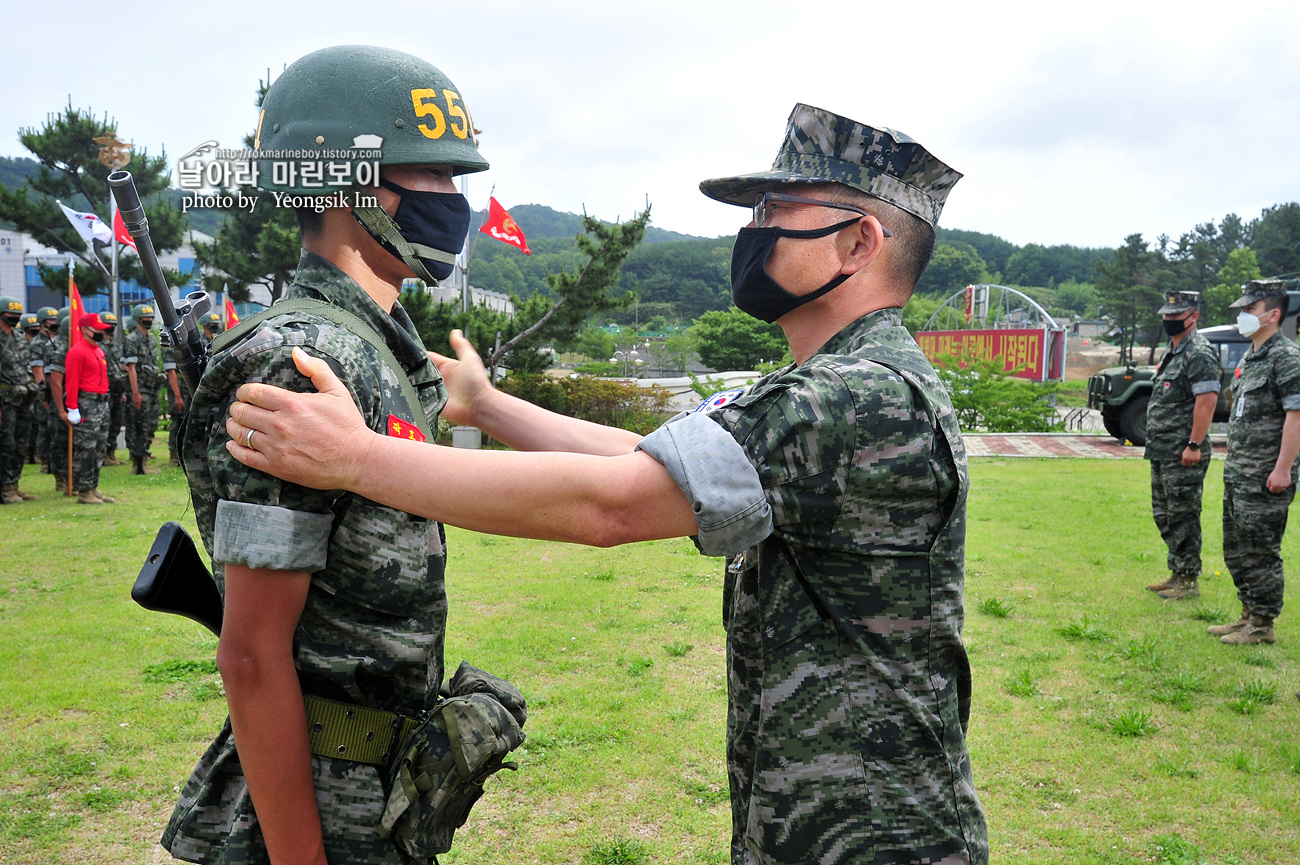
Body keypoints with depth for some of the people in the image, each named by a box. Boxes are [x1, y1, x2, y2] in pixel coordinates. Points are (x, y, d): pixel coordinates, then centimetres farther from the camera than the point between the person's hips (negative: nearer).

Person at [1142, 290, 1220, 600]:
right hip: (1162, 452, 10)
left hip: (1183, 455, -10)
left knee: (1183, 516, -4)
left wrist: (1194, 445, -23)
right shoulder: (1173, 352, 17)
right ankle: (1176, 573, 26)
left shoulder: (1199, 353, -14)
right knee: (1164, 514, 16)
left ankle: (1188, 580, 5)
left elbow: (1207, 400, -21)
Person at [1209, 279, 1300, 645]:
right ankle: (1249, 615, 27)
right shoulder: (1248, 358, 16)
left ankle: (1262, 625, 8)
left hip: (1265, 478, -9)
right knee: (1237, 550, 16)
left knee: (1260, 552, -2)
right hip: (1237, 475, 9)